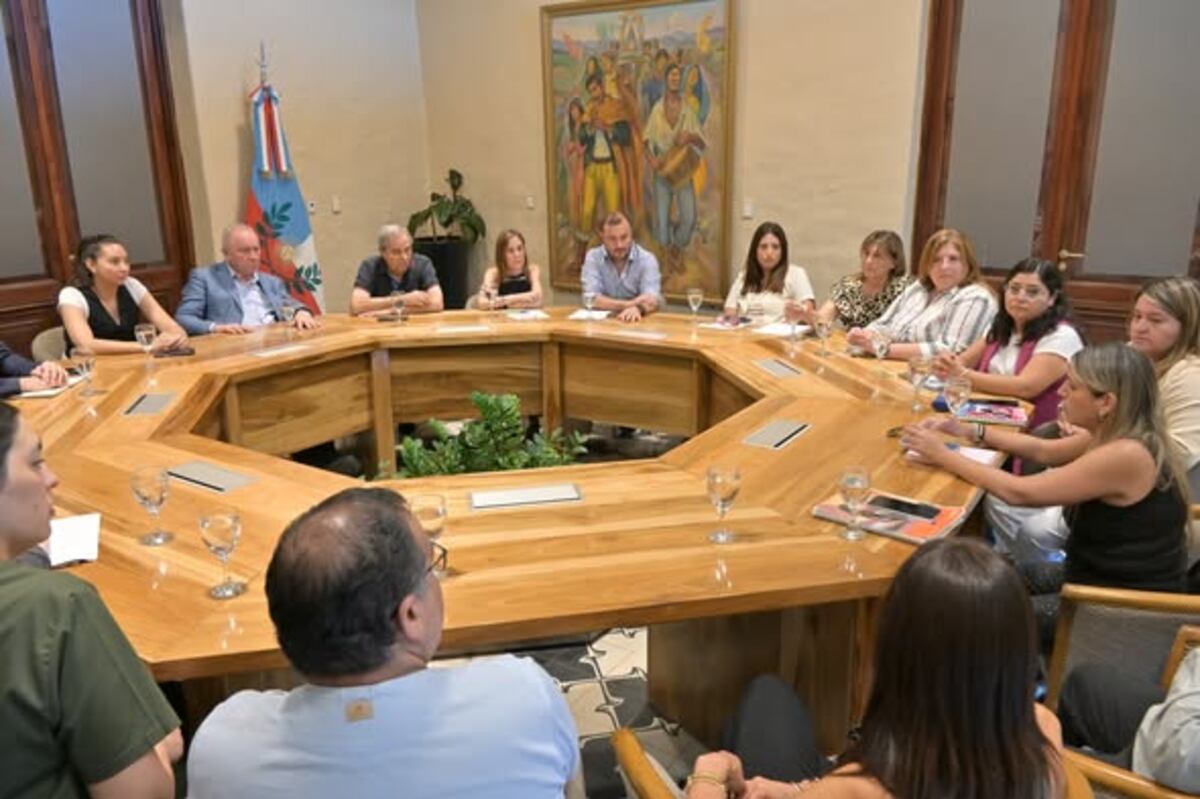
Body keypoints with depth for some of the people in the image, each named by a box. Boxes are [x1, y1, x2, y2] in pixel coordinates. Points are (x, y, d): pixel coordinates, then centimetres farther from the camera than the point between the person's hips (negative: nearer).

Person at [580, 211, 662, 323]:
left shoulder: (647, 259, -4)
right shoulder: (593, 257, -2)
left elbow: (653, 300, -18)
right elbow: (591, 299, -14)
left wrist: (637, 308, -40)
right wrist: (627, 304, -27)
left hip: (639, 322, 0)